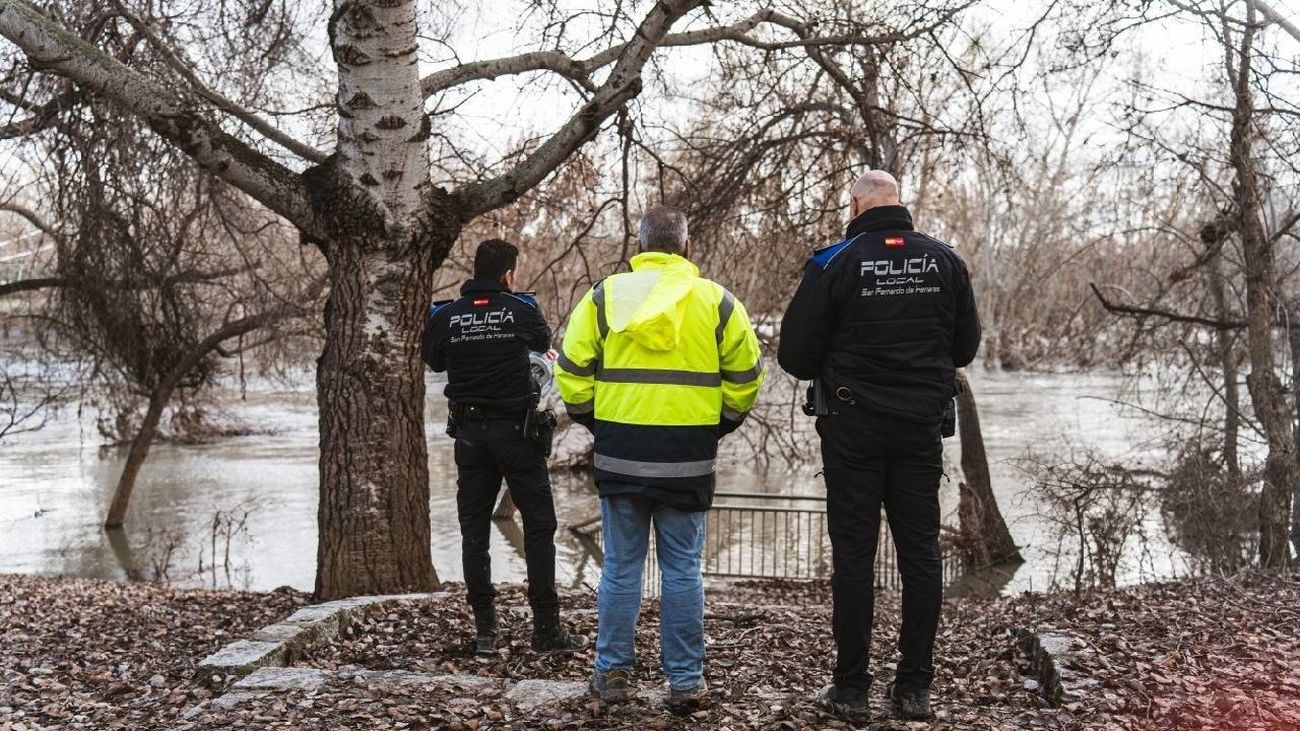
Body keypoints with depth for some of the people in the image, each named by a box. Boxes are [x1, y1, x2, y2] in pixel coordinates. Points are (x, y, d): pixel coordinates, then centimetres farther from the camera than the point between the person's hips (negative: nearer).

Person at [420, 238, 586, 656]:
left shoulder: (445, 316, -1)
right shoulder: (522, 309, -5)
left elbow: (433, 362, 16)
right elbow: (544, 344, 15)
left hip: (469, 433, 3)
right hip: (516, 430, -2)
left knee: (474, 531, 9)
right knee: (539, 526, 5)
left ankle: (485, 630, 9)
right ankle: (546, 628, 4)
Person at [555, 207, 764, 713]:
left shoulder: (604, 296, 3)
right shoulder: (716, 301, 3)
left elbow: (572, 372, 3)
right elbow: (744, 378, 4)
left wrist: (591, 420, 16)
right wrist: (718, 425, 16)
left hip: (619, 451, 1)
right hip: (688, 456, 0)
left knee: (620, 566, 11)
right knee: (682, 569, 6)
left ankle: (613, 672, 16)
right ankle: (686, 681, 10)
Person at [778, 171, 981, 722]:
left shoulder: (834, 263, -9)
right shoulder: (945, 260, 2)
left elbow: (794, 355, -7)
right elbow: (966, 346, 10)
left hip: (853, 426, -3)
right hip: (922, 423, 3)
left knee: (853, 553, 3)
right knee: (920, 551, 10)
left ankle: (851, 688, 9)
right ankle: (915, 687, 14)